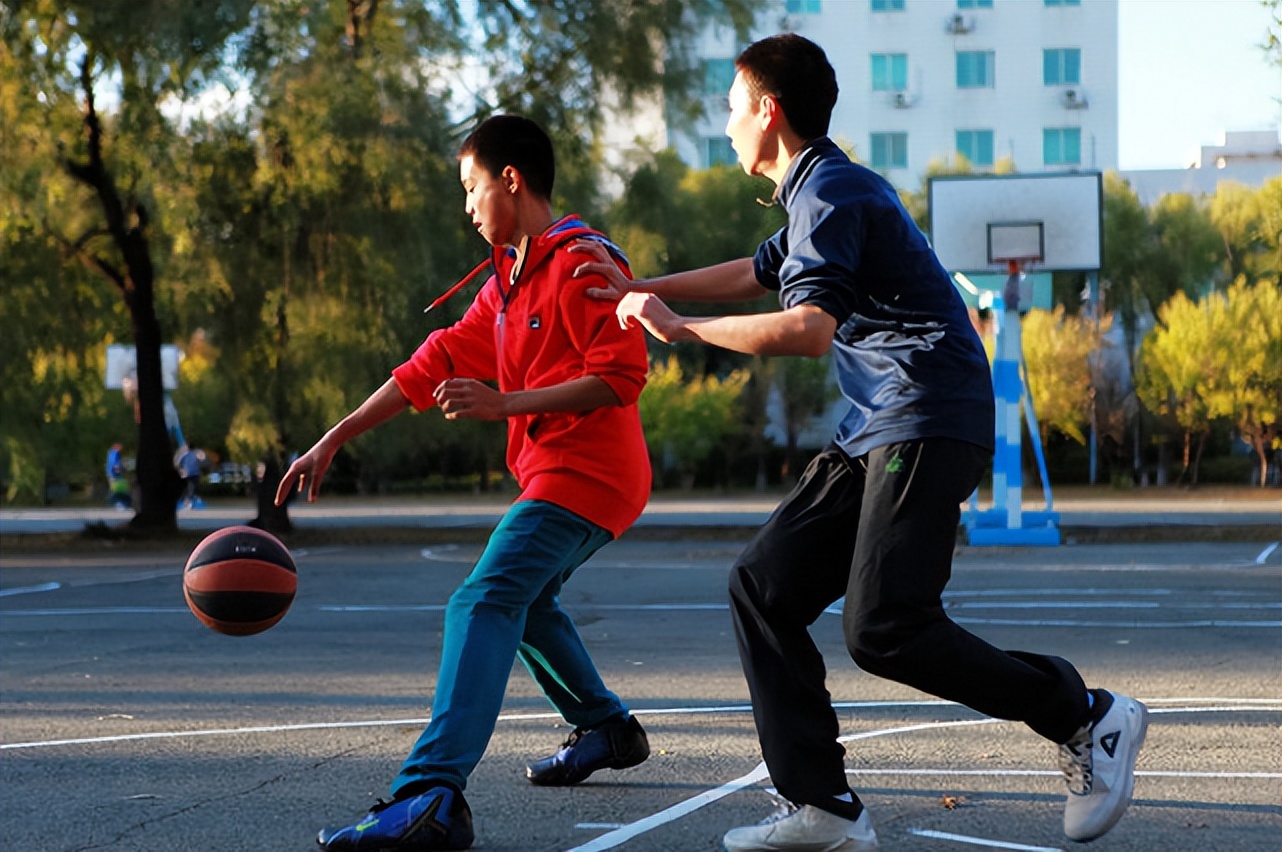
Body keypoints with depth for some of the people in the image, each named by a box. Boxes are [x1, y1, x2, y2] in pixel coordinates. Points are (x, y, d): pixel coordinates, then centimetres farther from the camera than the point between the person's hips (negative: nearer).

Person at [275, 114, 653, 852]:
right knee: (524, 599, 29)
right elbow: (437, 363, 17)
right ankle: (607, 728, 43)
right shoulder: (508, 280, 18)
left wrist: (503, 404, -23)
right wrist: (333, 442, 13)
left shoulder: (583, 263, -12)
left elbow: (621, 376, -19)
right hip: (556, 470, 11)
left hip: (586, 473, -11)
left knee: (485, 602, -25)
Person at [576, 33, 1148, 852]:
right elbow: (757, 272, 42)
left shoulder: (833, 192, -11)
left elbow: (809, 328, -26)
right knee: (764, 584, 2)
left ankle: (1086, 719, -3)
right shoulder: (821, 192, 22)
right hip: (875, 433, 11)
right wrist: (643, 287, 44)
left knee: (883, 627, -19)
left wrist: (681, 326, -18)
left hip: (928, 425, -11)